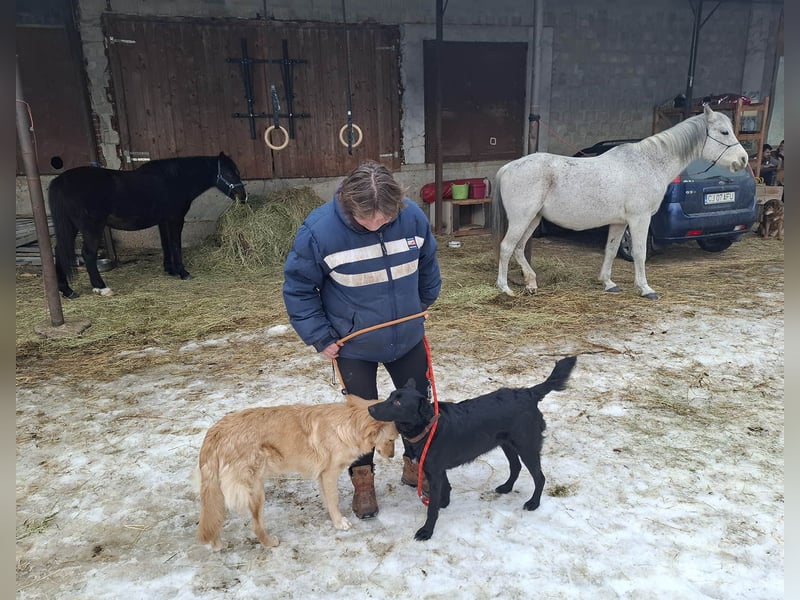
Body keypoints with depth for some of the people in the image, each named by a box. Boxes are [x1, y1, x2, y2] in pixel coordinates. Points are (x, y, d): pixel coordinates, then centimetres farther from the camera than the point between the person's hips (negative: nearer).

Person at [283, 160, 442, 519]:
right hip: (353, 345, -3)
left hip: (408, 338, 4)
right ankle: (362, 479, 35)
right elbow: (297, 288, -13)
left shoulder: (413, 217, -16)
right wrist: (320, 337, -13)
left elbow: (427, 263, 4)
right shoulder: (319, 230, -26)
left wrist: (424, 302, 15)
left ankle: (416, 465, 42)